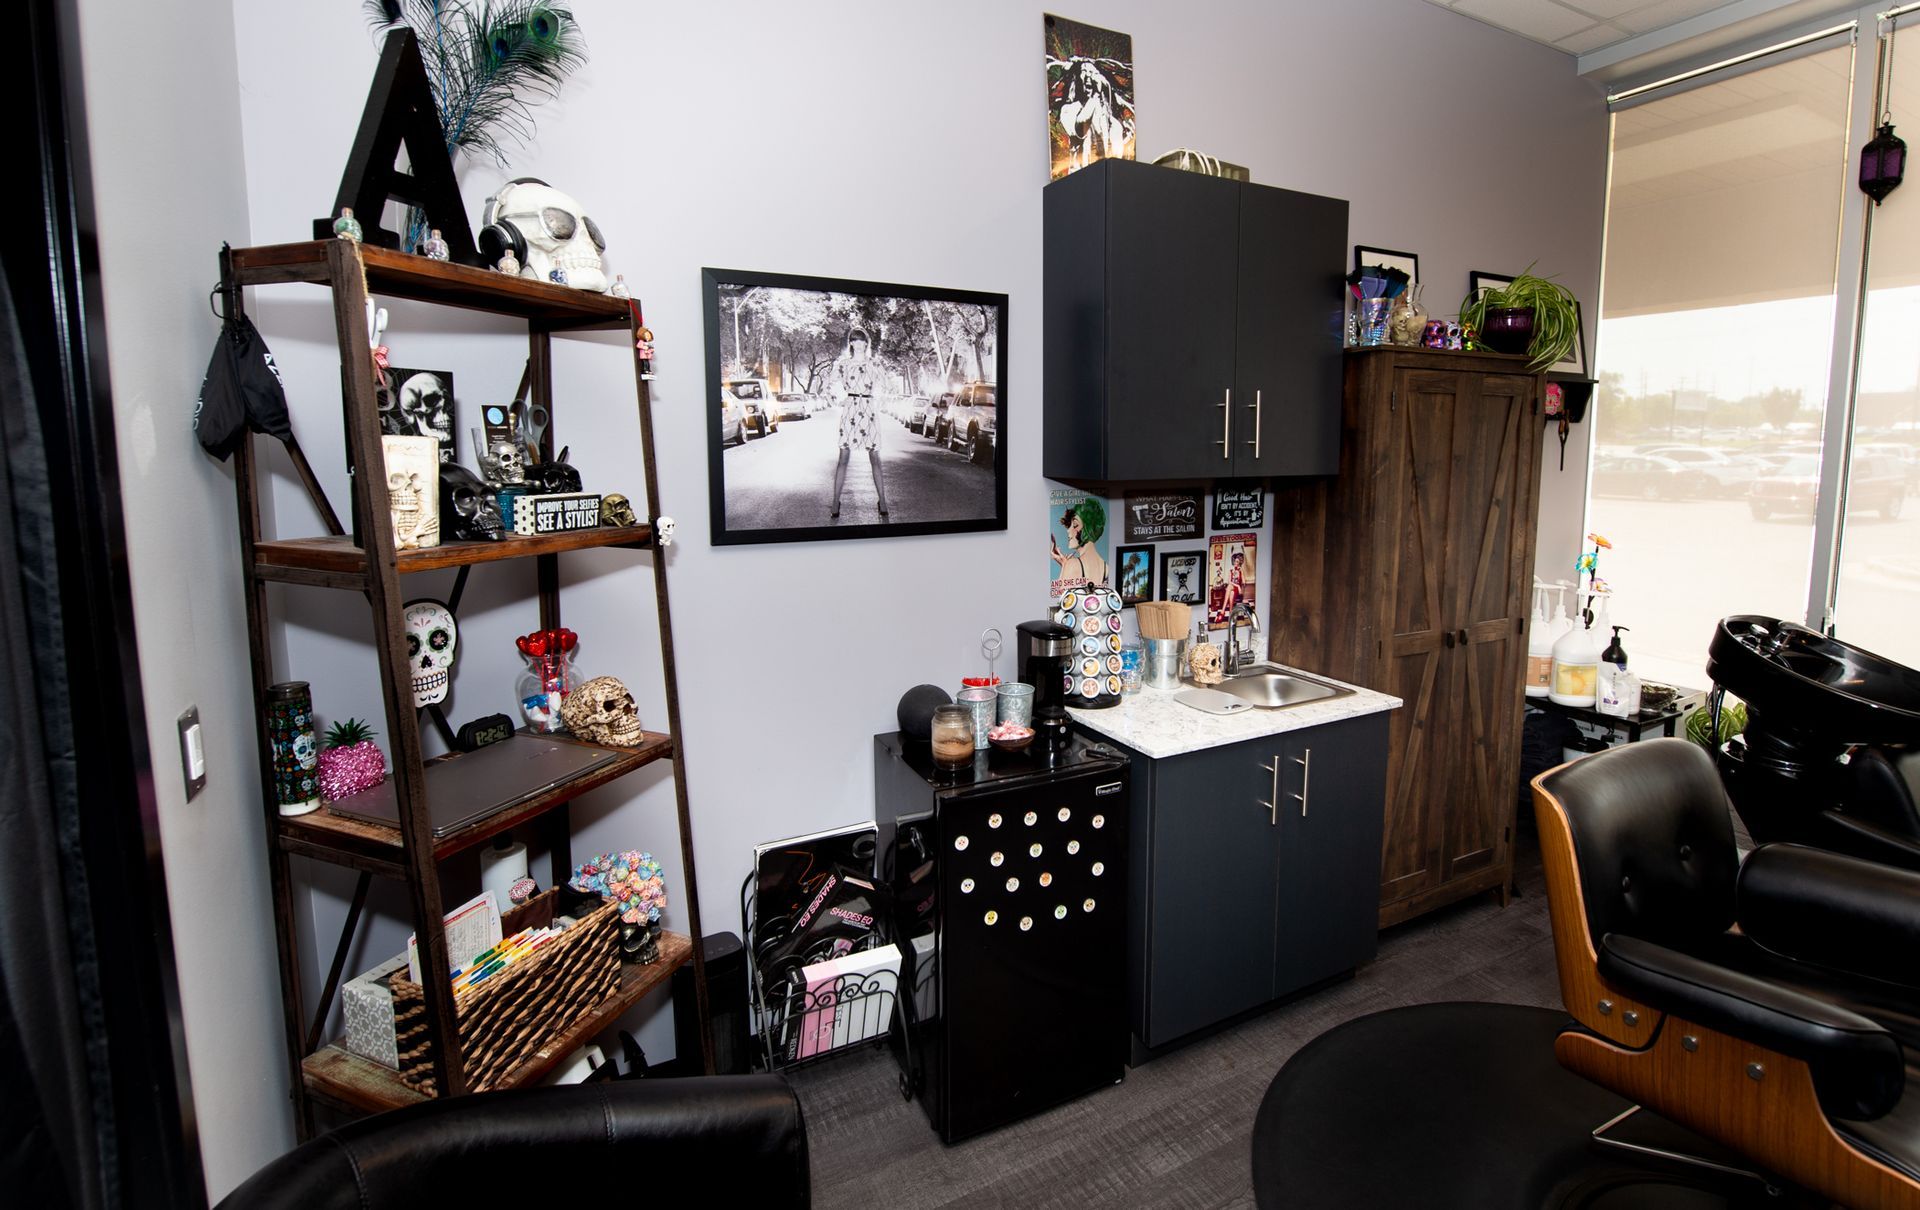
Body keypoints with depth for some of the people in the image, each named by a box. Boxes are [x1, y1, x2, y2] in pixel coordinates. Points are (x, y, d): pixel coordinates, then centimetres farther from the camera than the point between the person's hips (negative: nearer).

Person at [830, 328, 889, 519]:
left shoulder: (874, 365, 9)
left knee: (874, 458, 0)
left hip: (869, 411, 1)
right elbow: (836, 389, 11)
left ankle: (882, 501, 4)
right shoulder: (842, 364, 8)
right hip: (848, 412, -1)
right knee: (844, 456, -3)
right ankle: (836, 501, 1)